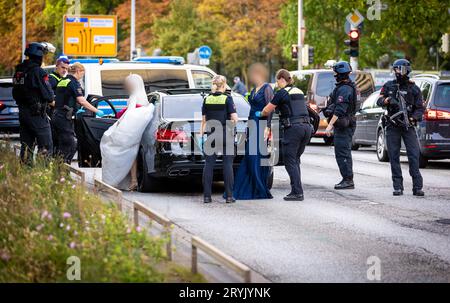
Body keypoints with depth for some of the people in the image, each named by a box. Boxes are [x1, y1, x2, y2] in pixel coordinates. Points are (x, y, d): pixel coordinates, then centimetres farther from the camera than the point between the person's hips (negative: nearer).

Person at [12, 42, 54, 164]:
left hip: (22, 112, 8)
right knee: (46, 146, -5)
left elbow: (15, 94, 17)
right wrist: (51, 99, 5)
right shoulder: (38, 72, -16)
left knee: (26, 144, 13)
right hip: (37, 113, -8)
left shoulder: (18, 71, 10)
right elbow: (48, 94, -15)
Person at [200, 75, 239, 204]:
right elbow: (234, 118, -11)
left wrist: (201, 136, 13)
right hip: (226, 135, -3)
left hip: (211, 135, 3)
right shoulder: (227, 99, -6)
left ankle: (207, 195, 2)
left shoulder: (207, 100, 5)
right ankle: (229, 196, 0)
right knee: (227, 164, 2)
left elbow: (203, 120, 7)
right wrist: (233, 121, 11)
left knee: (209, 164, 5)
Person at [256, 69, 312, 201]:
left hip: (293, 128, -7)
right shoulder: (299, 92, 17)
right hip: (306, 127, 7)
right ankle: (297, 191, 12)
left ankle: (297, 192, -8)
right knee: (295, 160, 15)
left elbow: (267, 110, 3)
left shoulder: (282, 93, -4)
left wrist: (259, 114, 23)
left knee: (290, 161, -1)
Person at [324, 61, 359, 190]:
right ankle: (348, 180, 17)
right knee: (344, 153, 14)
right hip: (348, 124, 11)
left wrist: (330, 125, -26)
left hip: (342, 125, -11)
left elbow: (339, 110, -25)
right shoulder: (350, 86, 15)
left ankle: (348, 180, -11)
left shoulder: (343, 89, -18)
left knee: (342, 153, -9)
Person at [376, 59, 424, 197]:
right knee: (394, 156, 2)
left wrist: (412, 118, -16)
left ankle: (417, 187, -11)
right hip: (392, 126, 2)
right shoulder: (389, 86, 9)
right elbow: (379, 101, 3)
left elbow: (420, 108, 3)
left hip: (408, 125, -2)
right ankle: (398, 187, 7)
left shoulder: (414, 89, 5)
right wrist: (388, 100, -20)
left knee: (414, 154, -11)